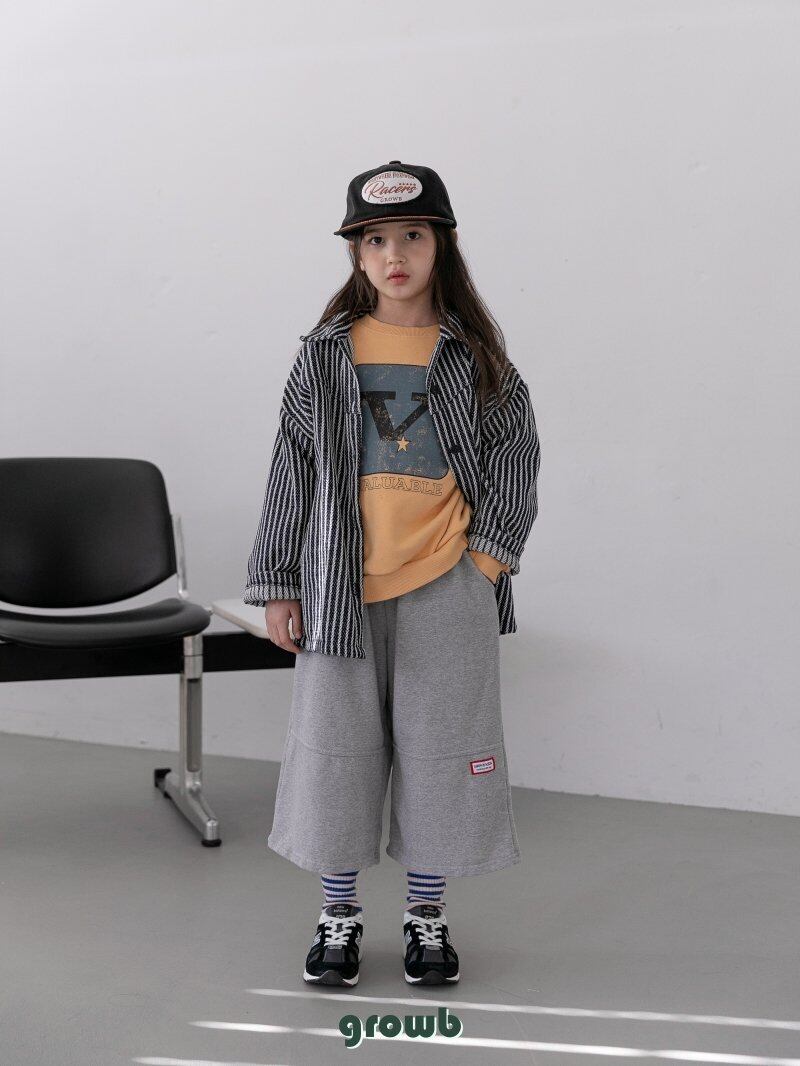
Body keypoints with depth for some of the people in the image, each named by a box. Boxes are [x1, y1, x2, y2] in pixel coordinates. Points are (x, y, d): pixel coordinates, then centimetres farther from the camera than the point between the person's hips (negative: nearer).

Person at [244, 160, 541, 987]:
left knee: (441, 749, 7)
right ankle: (339, 916, 25)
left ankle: (427, 916, 25)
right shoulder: (324, 356, 3)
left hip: (447, 588, 0)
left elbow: (513, 458, 4)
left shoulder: (475, 357, 1)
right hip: (341, 587, 1)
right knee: (336, 748, 7)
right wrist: (278, 585, 2)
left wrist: (489, 555, -7)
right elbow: (291, 472, 4)